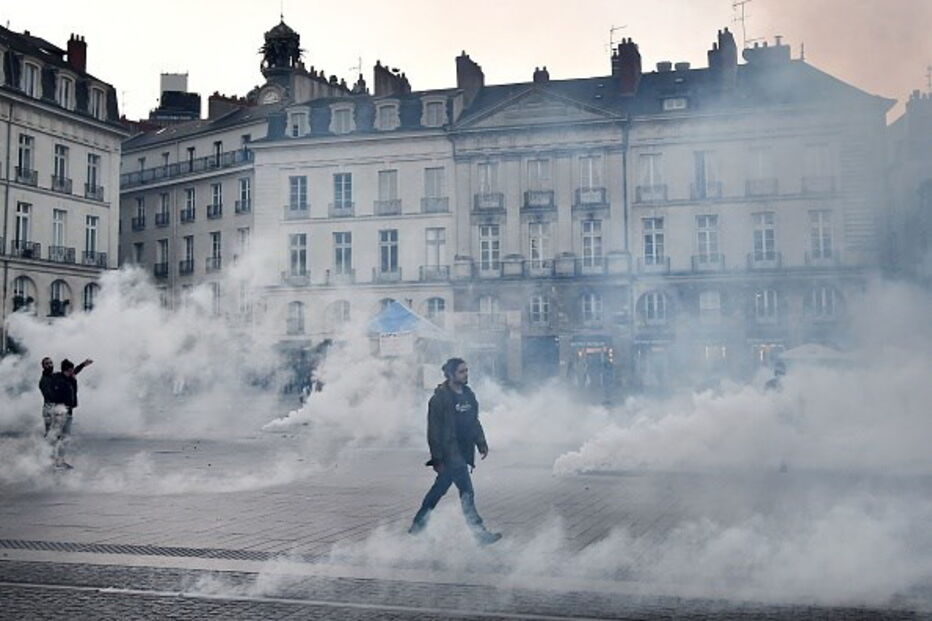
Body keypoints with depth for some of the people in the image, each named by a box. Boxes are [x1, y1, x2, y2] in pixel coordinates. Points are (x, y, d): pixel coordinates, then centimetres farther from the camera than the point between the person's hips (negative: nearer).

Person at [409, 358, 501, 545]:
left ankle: (417, 526, 28)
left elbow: (474, 422, 22)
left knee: (439, 488, 16)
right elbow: (434, 430, -13)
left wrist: (481, 443, 14)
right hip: (449, 453, -8)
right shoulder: (440, 398, -12)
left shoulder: (468, 394, 12)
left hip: (463, 451, 8)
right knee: (467, 492, -10)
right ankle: (480, 534, -8)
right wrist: (437, 458, -15)